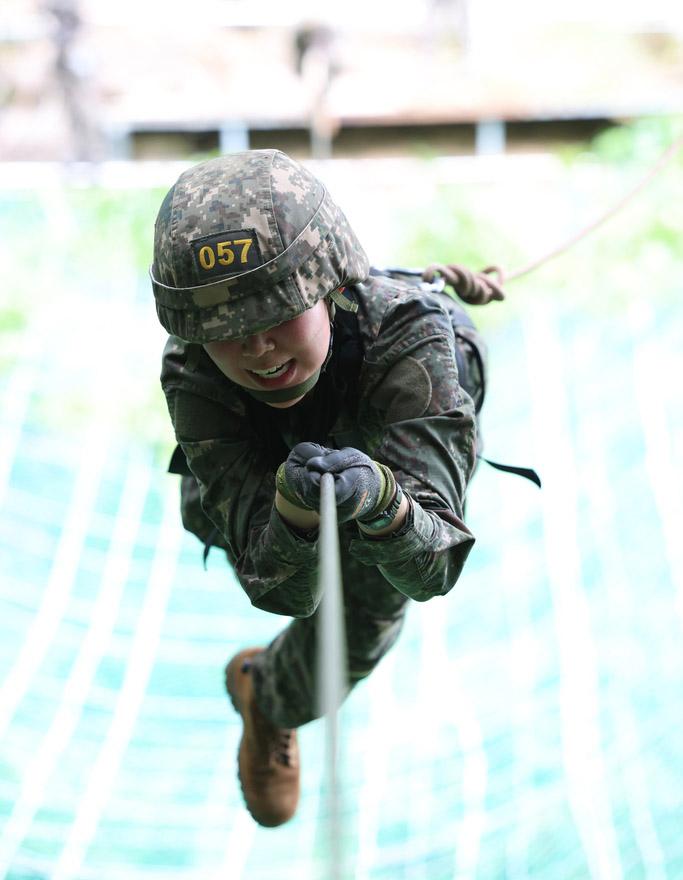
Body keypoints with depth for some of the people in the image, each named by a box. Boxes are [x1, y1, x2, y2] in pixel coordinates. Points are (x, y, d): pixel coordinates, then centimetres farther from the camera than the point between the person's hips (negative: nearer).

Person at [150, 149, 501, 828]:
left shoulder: (411, 335, -48)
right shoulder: (192, 372, -42)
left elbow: (431, 569, -55)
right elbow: (280, 589, -45)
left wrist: (379, 496, -77)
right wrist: (295, 506, -67)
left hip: (390, 458, 0)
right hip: (263, 465, 0)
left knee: (353, 641, 13)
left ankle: (268, 701, 46)